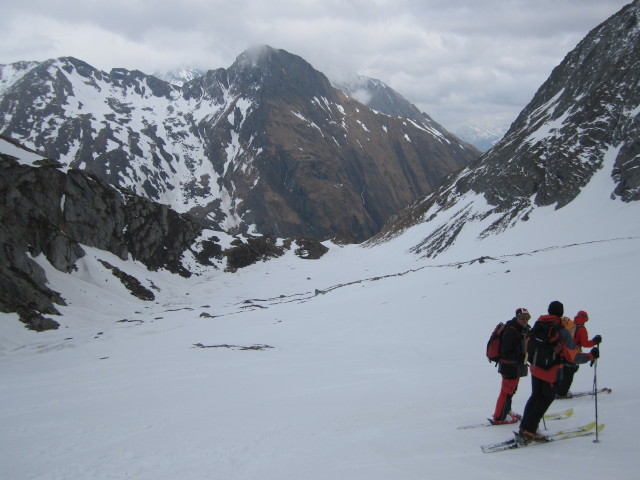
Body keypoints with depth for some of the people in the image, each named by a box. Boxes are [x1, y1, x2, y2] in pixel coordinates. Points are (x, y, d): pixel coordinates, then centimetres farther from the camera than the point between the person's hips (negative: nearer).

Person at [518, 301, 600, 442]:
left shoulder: (538, 325, 0)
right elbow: (573, 357, -19)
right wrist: (591, 356, -5)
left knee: (536, 396, 20)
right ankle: (529, 431, 6)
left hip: (535, 369, 6)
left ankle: (524, 427, 23)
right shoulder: (562, 332, -19)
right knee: (545, 399, 6)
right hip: (551, 372, -6)